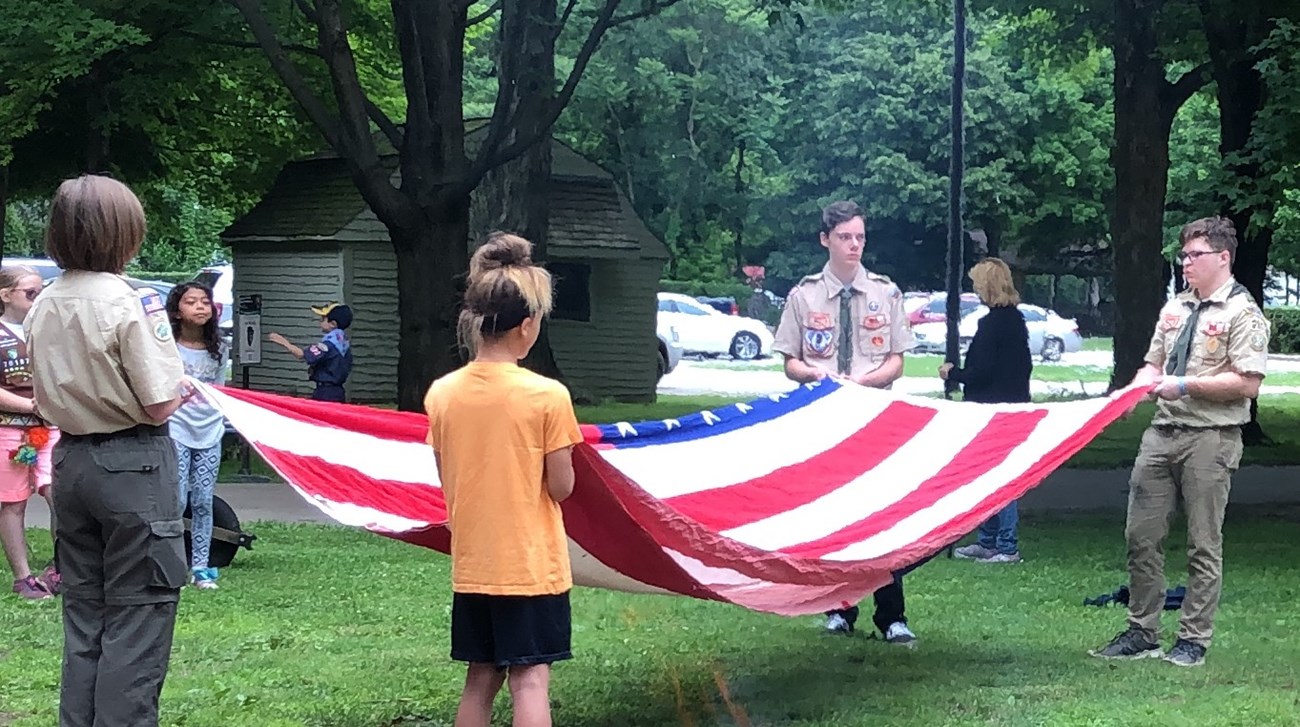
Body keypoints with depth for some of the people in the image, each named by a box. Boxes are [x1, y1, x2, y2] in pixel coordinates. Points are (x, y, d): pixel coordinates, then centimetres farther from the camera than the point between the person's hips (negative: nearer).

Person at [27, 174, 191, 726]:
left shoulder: (42, 307, 5)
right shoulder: (130, 302, -16)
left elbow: (46, 401, 11)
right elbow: (159, 407, -16)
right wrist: (181, 386, 4)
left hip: (71, 461, 7)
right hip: (134, 464, -7)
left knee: (82, 615, 14)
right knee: (137, 619, -1)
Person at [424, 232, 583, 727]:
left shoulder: (441, 394, -1)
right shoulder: (547, 395, -14)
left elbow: (447, 482, 6)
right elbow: (561, 487, -9)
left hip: (471, 566, 4)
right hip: (533, 565, -4)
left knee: (481, 677, 14)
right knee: (530, 680, -1)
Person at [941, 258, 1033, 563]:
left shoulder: (991, 324, -17)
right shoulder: (1016, 320, 13)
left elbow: (981, 372, -20)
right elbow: (1025, 365, 19)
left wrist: (953, 373, -3)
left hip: (993, 410, -10)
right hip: (1013, 406, 10)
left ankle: (1008, 547, -7)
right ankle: (988, 542, 22)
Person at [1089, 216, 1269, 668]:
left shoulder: (1242, 313, -7)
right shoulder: (1176, 308, 15)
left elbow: (1247, 383, -14)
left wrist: (1185, 386, -17)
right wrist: (1136, 389, 1)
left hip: (1210, 439, -7)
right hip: (1163, 431, 7)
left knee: (1203, 545, 1)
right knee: (1141, 536, 7)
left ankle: (1193, 640, 9)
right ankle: (1141, 633, 16)